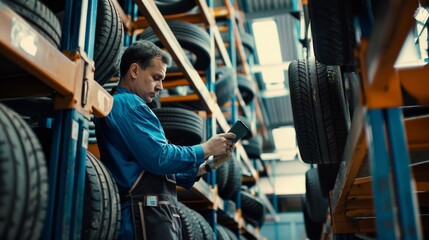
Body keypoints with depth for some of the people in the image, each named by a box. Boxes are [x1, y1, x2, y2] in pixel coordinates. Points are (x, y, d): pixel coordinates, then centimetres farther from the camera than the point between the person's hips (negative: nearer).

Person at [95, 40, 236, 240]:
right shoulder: (128, 103, -8)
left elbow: (161, 174, 22)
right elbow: (159, 158, -19)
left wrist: (209, 166, 14)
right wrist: (205, 149, -5)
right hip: (149, 214, -10)